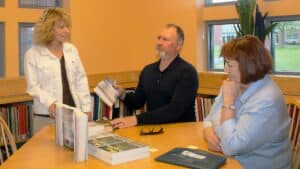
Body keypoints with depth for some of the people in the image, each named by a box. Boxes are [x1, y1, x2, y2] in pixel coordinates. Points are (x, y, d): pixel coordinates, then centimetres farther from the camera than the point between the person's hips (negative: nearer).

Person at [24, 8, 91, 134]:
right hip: (47, 116, -4)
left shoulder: (71, 49, 8)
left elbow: (81, 79, 10)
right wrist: (49, 102, -25)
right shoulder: (33, 54, -5)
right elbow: (33, 86, -8)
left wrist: (86, 107, 5)